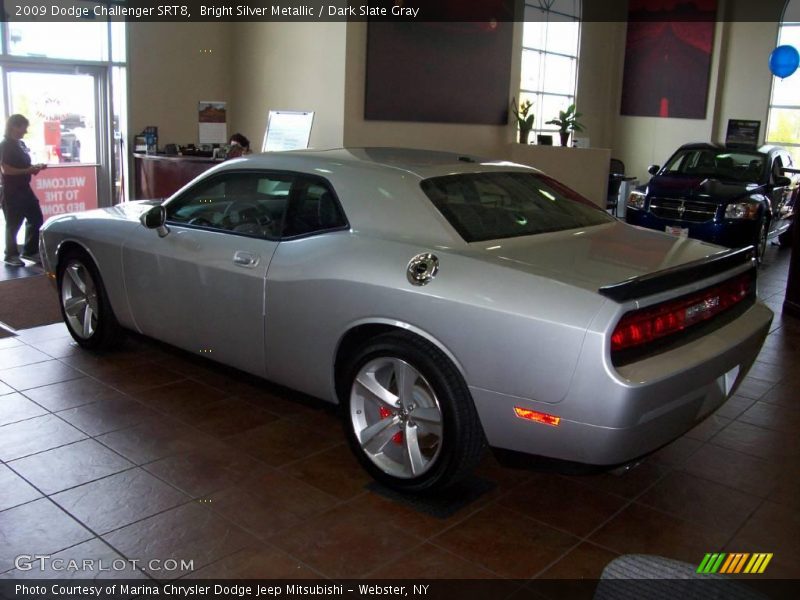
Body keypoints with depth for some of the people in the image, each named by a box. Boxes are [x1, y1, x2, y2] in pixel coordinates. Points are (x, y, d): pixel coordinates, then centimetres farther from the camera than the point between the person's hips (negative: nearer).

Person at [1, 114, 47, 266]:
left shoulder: (21, 144, 13)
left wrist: (34, 168, 5)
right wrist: (29, 170, -20)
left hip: (24, 189, 8)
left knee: (36, 218, 10)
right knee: (13, 224, 0)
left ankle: (29, 251, 21)